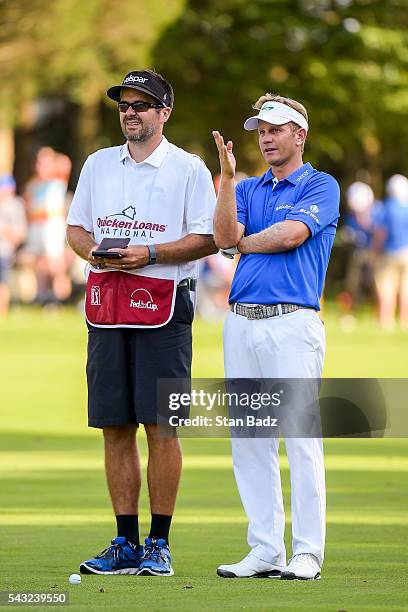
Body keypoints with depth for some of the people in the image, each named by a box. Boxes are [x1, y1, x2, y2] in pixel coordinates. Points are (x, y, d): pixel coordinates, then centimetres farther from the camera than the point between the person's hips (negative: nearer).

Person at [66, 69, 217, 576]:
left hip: (162, 304, -5)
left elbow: (207, 239, -5)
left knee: (160, 425, -6)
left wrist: (148, 254, -16)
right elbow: (76, 227, 19)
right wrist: (93, 251, -3)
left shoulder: (188, 169, 0)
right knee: (115, 427, 4)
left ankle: (158, 543, 0)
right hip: (105, 303, 5)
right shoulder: (98, 165, 15)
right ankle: (125, 543, 9)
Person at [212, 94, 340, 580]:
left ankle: (307, 553, -6)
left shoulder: (321, 186, 3)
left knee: (301, 436, -8)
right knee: (248, 439, 5)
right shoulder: (248, 189, 19)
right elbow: (225, 237, 1)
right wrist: (227, 177, -7)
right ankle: (265, 551, 9)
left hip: (292, 321, -6)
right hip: (241, 321, 6)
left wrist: (245, 243, 4)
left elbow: (290, 235, -13)